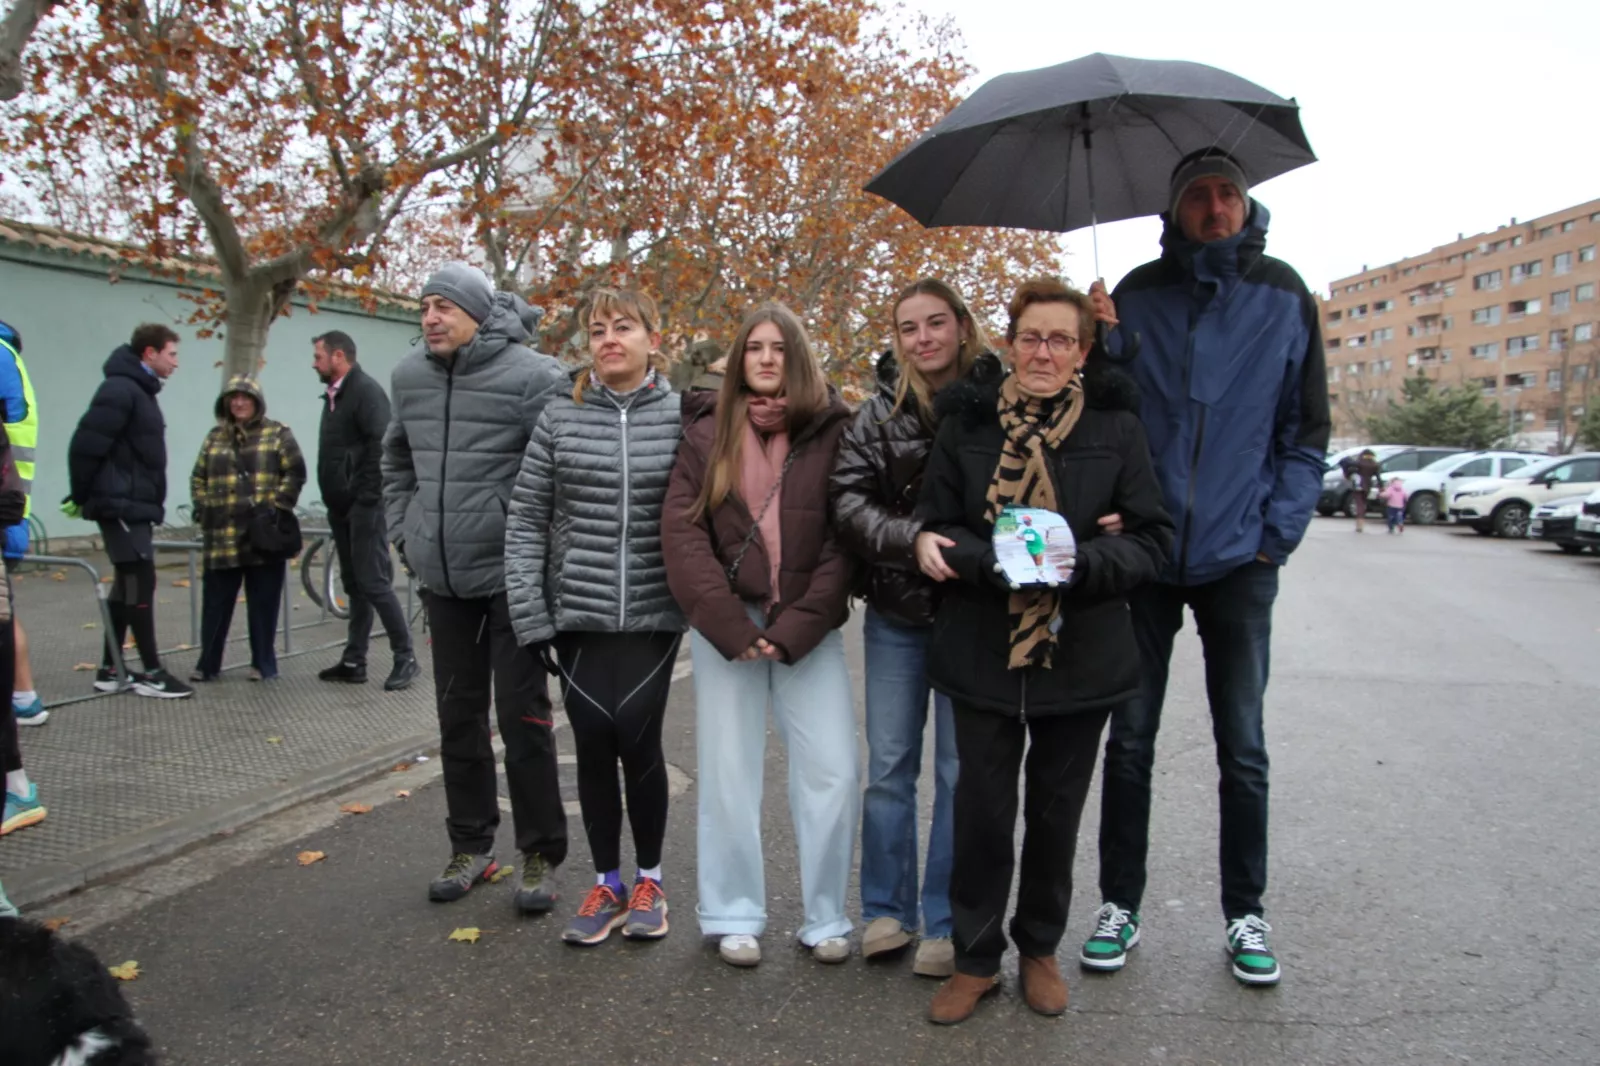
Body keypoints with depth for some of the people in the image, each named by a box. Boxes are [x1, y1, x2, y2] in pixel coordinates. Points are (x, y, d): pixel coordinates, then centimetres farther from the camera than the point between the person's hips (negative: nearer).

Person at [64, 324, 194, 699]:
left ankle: (110, 668, 19)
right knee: (140, 583, -8)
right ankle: (151, 672, -3)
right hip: (120, 505, -10)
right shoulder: (120, 389, -14)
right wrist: (80, 496, -11)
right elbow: (86, 444, -20)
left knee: (128, 585, 12)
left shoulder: (141, 391, 17)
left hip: (136, 506, 10)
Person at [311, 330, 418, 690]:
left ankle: (405, 658, 1)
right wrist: (333, 500, 15)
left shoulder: (366, 390, -11)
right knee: (354, 586, 12)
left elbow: (380, 446, -20)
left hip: (363, 507, -9)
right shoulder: (334, 394, 17)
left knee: (374, 583, -8)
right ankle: (353, 661, 18)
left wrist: (367, 498, -22)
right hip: (342, 507, 9)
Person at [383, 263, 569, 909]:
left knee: (522, 716, 1)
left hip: (512, 576, -6)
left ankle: (540, 856, 15)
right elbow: (396, 460, 22)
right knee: (458, 715, 14)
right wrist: (405, 531, 13)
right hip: (442, 578, 6)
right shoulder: (408, 377, 6)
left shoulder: (530, 376, -14)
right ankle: (470, 846, 29)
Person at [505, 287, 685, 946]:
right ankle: (606, 885, 23)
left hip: (653, 613, -1)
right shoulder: (560, 418, 4)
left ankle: (649, 881, 19)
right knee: (593, 743, 4)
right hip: (578, 613, 2)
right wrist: (529, 611, -3)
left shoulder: (681, 416, 1)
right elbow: (526, 517, 3)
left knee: (637, 738, -5)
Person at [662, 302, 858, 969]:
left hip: (808, 626, 0)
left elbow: (842, 542, -2)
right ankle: (734, 916, 22)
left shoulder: (833, 432, 2)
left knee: (834, 772, -3)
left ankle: (825, 918, 15)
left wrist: (794, 628, -11)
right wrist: (731, 627, -12)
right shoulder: (706, 432, 4)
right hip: (725, 624, 1)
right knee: (728, 772, 6)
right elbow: (681, 531, -4)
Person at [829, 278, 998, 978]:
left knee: (960, 772, 6)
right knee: (888, 767, 11)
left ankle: (945, 924, 21)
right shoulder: (878, 415, 0)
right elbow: (847, 501, -8)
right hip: (896, 616, 2)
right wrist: (912, 540, -22)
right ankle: (886, 911, 27)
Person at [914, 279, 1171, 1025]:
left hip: (1081, 653, 1)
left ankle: (1040, 949, 36)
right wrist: (995, 562, -20)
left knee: (1056, 811, 15)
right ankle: (976, 958, 27)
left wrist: (1081, 563, -21)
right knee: (982, 810, 6)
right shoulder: (966, 422, -1)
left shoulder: (1115, 426, -3)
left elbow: (1153, 539, -3)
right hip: (982, 650, 0)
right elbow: (935, 530, 0)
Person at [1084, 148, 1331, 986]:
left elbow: (1306, 430, 5)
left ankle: (1244, 914, 25)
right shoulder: (1136, 296, 3)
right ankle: (1119, 902, 22)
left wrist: (1278, 533, -3)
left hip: (1239, 560, 0)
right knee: (1129, 741, 7)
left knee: (1243, 751, 8)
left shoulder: (1284, 296, 3)